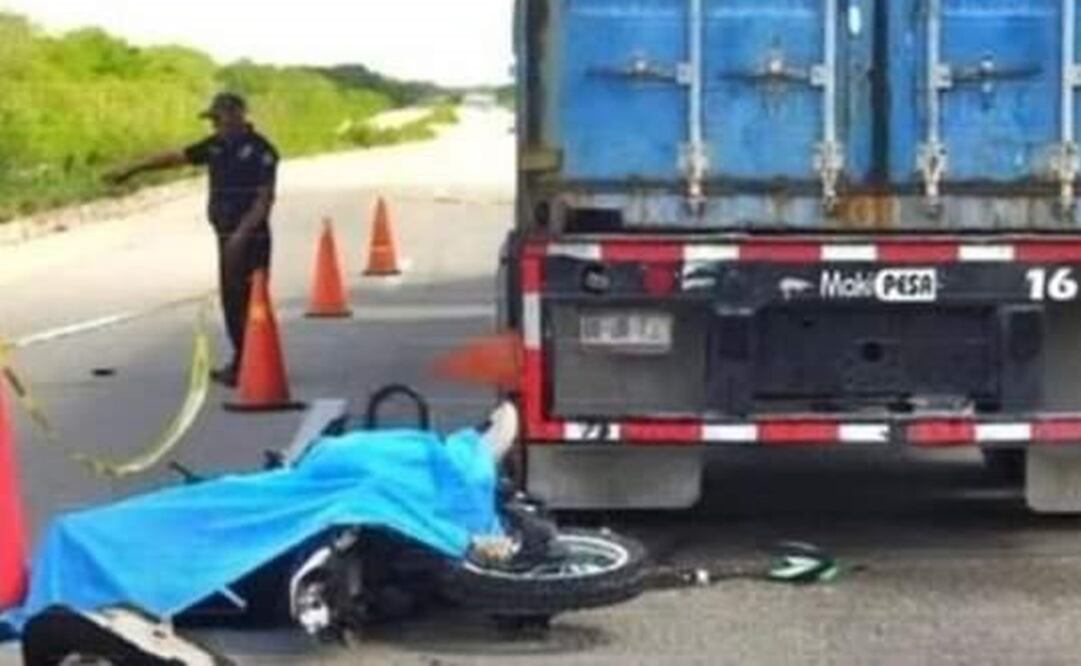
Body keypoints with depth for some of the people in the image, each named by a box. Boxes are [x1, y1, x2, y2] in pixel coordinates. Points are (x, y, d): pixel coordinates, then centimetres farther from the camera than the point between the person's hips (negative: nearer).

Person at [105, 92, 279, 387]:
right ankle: (241, 363, 19)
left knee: (246, 300, -8)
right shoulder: (217, 146, 11)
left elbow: (265, 198, -16)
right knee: (231, 299, 11)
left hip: (250, 239, -8)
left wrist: (242, 233, -24)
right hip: (228, 237, 8)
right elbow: (175, 157, 16)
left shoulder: (260, 151, -12)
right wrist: (131, 169, 17)